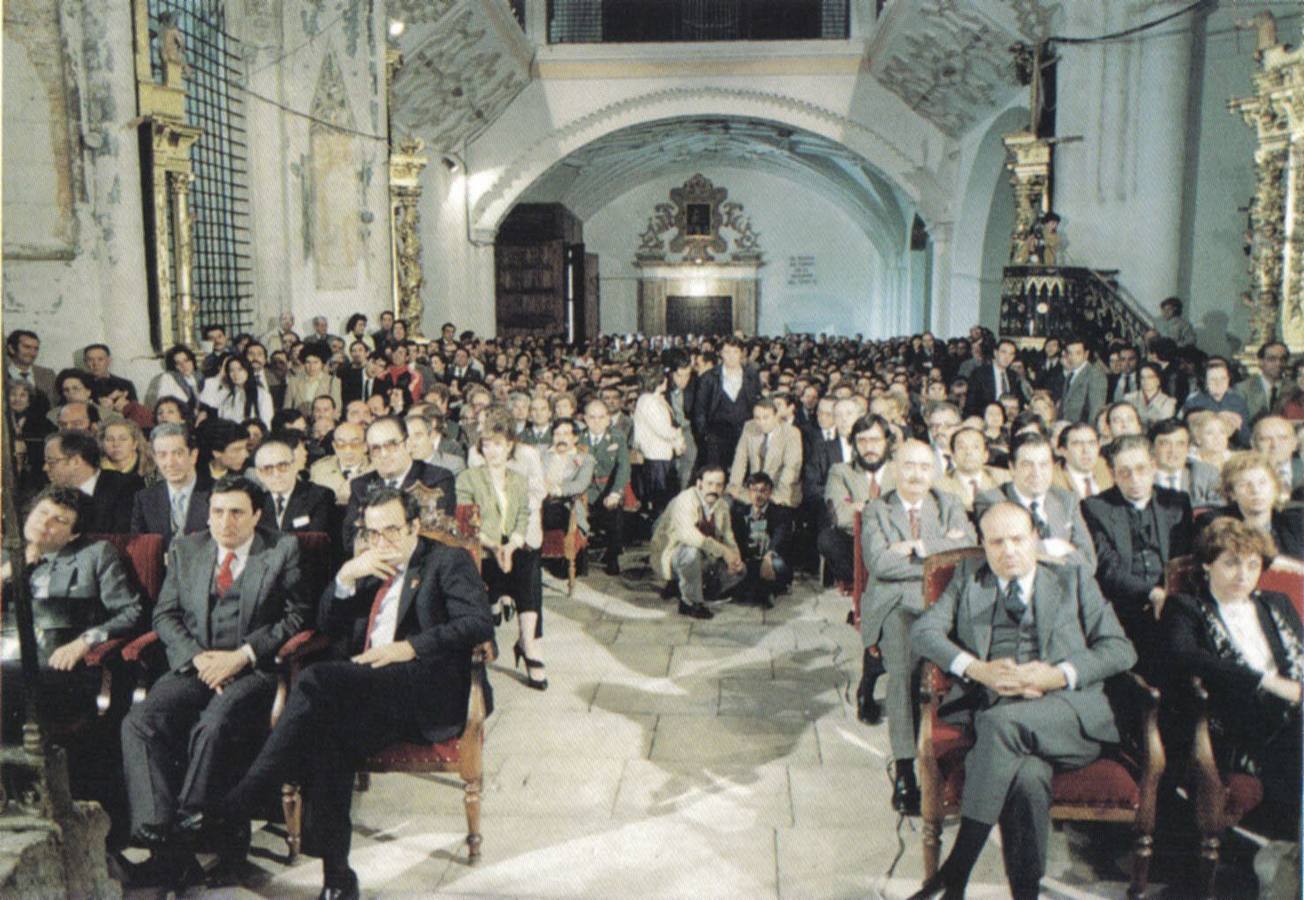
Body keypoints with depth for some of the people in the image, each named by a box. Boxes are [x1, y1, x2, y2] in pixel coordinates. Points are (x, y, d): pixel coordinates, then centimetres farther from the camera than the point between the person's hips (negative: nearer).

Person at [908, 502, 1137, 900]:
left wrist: (1058, 675, -8)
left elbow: (1120, 649, 10)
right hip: (989, 713, 1)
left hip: (1067, 716, -1)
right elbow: (923, 631, 8)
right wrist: (978, 669, -10)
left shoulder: (1074, 581, 21)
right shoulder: (968, 579, 23)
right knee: (1027, 777, -34)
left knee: (1002, 720, -35)